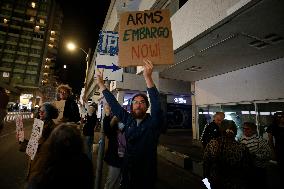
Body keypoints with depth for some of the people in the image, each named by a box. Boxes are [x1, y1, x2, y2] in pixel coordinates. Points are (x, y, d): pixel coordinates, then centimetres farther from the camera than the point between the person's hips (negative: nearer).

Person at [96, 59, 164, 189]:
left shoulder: (153, 122, -16)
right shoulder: (128, 120, -5)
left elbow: (156, 104, -34)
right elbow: (114, 104, 0)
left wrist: (148, 78, -45)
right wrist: (101, 84, -2)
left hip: (147, 173, -3)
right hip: (128, 171, 4)